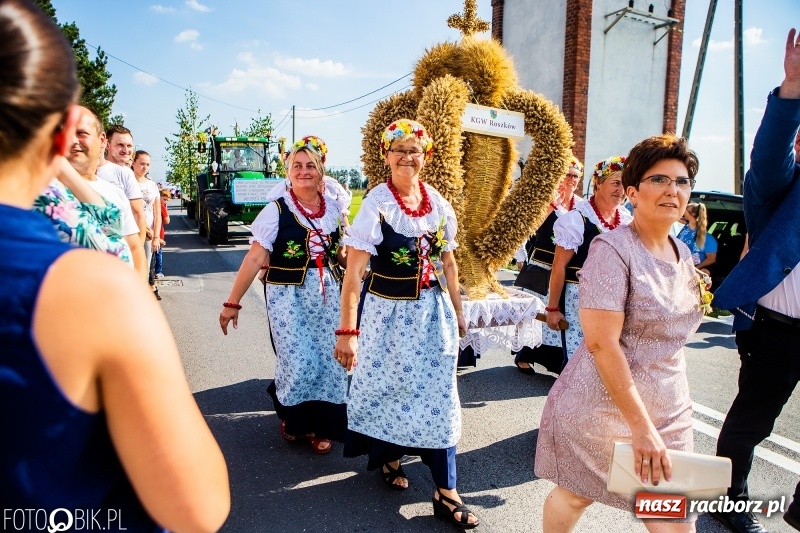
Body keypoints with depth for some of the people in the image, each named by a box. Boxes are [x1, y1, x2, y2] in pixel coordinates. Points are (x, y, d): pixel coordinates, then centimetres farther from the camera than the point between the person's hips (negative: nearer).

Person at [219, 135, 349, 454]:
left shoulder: (334, 209, 4)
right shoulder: (276, 210, -9)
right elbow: (255, 259, -10)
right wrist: (232, 302, -11)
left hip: (326, 291, 4)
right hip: (288, 295, -4)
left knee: (330, 361, 3)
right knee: (300, 364, -4)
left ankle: (320, 426, 25)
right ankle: (291, 416, 28)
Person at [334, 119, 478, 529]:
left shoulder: (438, 203, 2)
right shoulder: (376, 203, -13)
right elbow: (354, 271, -17)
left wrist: (457, 311, 13)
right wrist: (347, 331, -20)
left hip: (433, 310, 4)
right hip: (388, 311, -4)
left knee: (437, 395, 5)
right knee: (389, 388, 13)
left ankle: (446, 493, 15)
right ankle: (388, 456, 42)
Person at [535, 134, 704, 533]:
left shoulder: (682, 253, 7)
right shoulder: (613, 249, -17)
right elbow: (601, 343, -24)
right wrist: (641, 426, -24)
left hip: (670, 411, 7)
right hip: (602, 406, -6)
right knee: (575, 496, 14)